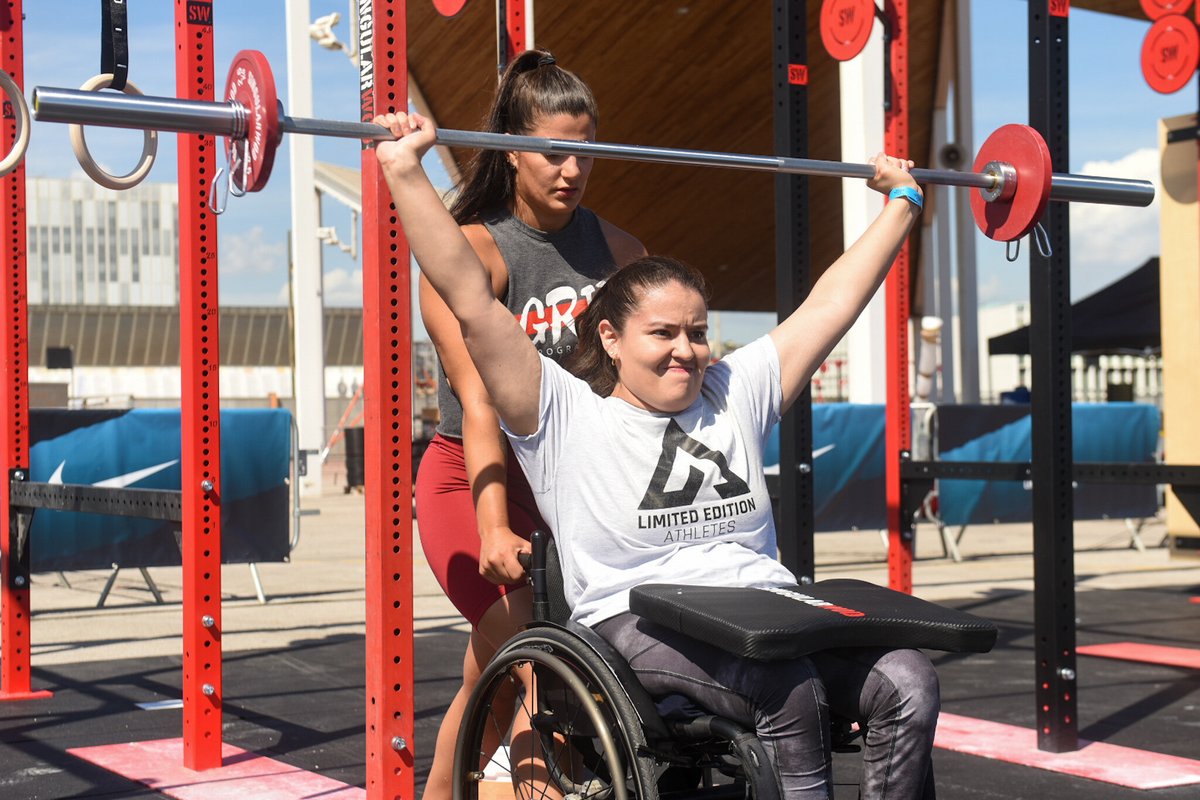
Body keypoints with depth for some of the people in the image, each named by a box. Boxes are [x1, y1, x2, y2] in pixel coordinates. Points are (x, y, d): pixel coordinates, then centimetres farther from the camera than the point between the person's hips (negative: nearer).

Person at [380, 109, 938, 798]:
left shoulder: (737, 394, 20)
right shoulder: (565, 414, 5)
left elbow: (834, 302, 25)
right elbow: (472, 301, -2)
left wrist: (903, 201, 28)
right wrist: (406, 172, -6)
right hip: (637, 625, -5)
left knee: (911, 684, -21)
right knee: (791, 692, -33)